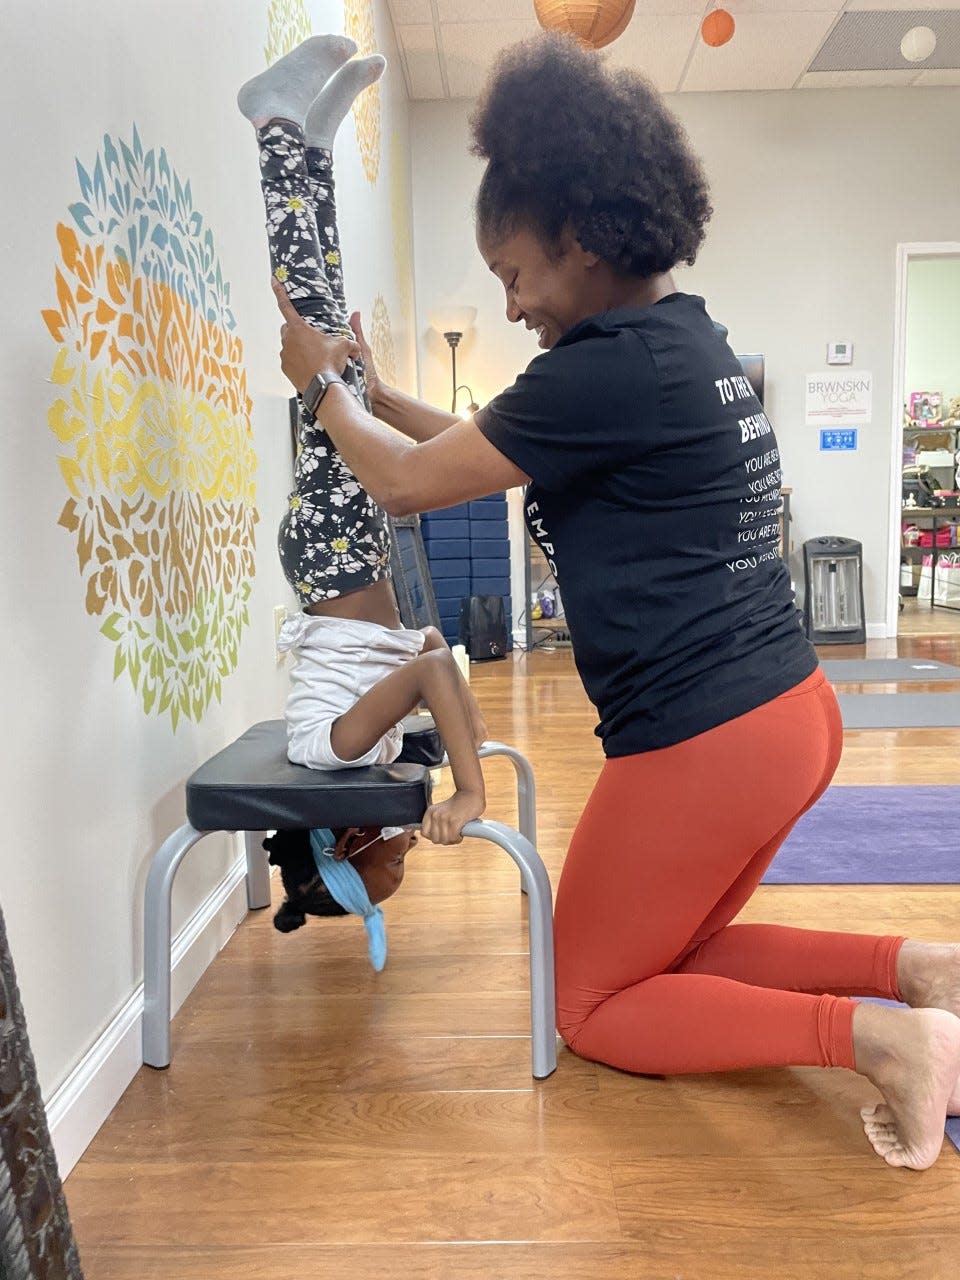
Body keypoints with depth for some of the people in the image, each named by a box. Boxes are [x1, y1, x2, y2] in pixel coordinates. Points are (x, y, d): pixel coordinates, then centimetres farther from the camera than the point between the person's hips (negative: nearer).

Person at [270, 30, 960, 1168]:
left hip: (705, 743, -9)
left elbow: (408, 484, -8)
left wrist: (320, 386, 9)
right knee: (674, 952, 27)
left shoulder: (609, 368, -19)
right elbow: (487, 449, 20)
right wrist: (369, 388, 23)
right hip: (793, 711, 10)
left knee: (595, 1006, 13)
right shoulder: (692, 342, 11)